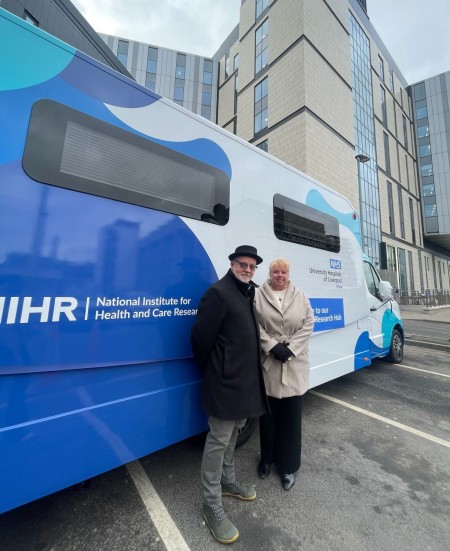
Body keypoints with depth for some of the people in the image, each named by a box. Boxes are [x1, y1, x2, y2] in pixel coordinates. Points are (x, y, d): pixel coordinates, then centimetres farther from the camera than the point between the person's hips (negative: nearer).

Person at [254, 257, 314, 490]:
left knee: (291, 416, 12)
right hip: (267, 363, -1)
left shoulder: (300, 297, 5)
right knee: (268, 414, 15)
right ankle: (267, 459, 40)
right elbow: (255, 326, -8)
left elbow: (308, 324, -1)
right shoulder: (258, 295, -3)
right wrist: (272, 347, -16)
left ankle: (288, 465, 35)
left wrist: (290, 349, -11)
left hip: (294, 365, 2)